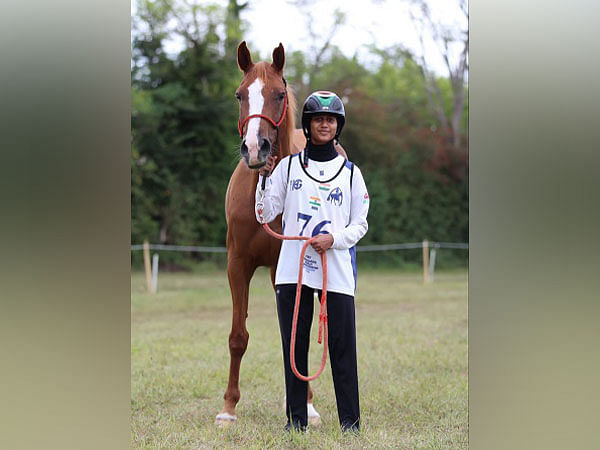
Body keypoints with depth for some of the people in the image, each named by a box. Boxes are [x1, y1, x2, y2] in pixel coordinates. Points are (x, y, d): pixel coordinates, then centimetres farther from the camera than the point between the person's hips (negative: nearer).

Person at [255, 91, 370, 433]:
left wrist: (336, 238, -10)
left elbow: (361, 223, 8)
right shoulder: (288, 166, 8)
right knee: (294, 345, 4)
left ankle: (351, 422, 3)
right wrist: (265, 177, -8)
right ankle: (297, 419, 13)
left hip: (337, 271, -1)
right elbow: (265, 215, 4)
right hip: (293, 269, 1)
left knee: (343, 347, -3)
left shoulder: (350, 172, 9)